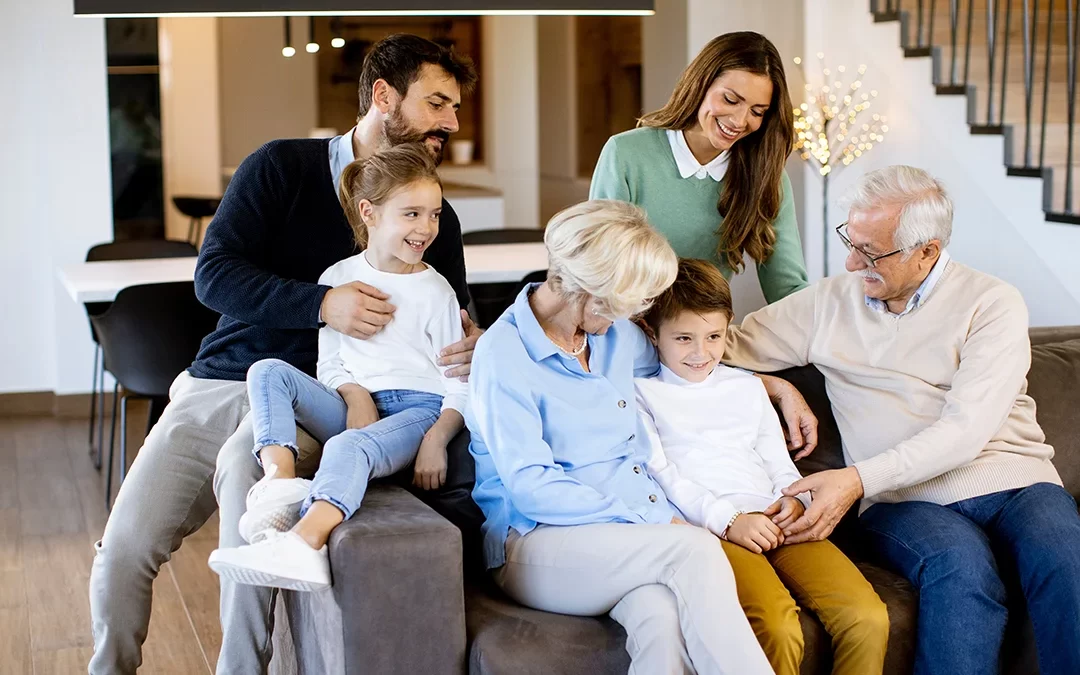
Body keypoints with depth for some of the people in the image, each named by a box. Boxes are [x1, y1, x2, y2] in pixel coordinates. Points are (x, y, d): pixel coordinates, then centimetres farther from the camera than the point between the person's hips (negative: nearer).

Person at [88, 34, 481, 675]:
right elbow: (214, 273, -7)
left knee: (245, 462, -34)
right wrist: (321, 303, -21)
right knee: (124, 546, -13)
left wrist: (470, 349, -11)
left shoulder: (435, 218, 9)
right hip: (219, 382, 1)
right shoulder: (283, 165, 2)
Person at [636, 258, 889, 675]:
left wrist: (795, 500, 2)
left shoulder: (747, 388, 29)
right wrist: (728, 520, -11)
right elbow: (659, 474, 1)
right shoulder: (643, 394, 12)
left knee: (868, 618, -19)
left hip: (774, 523, 5)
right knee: (778, 628, -33)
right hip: (707, 529, -5)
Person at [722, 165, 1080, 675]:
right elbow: (729, 345, 17)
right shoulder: (831, 303, 13)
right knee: (962, 565, -34)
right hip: (907, 499, 1)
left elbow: (966, 430, -11)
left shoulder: (993, 304, 1)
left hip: (1013, 479, 0)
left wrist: (858, 479, -21)